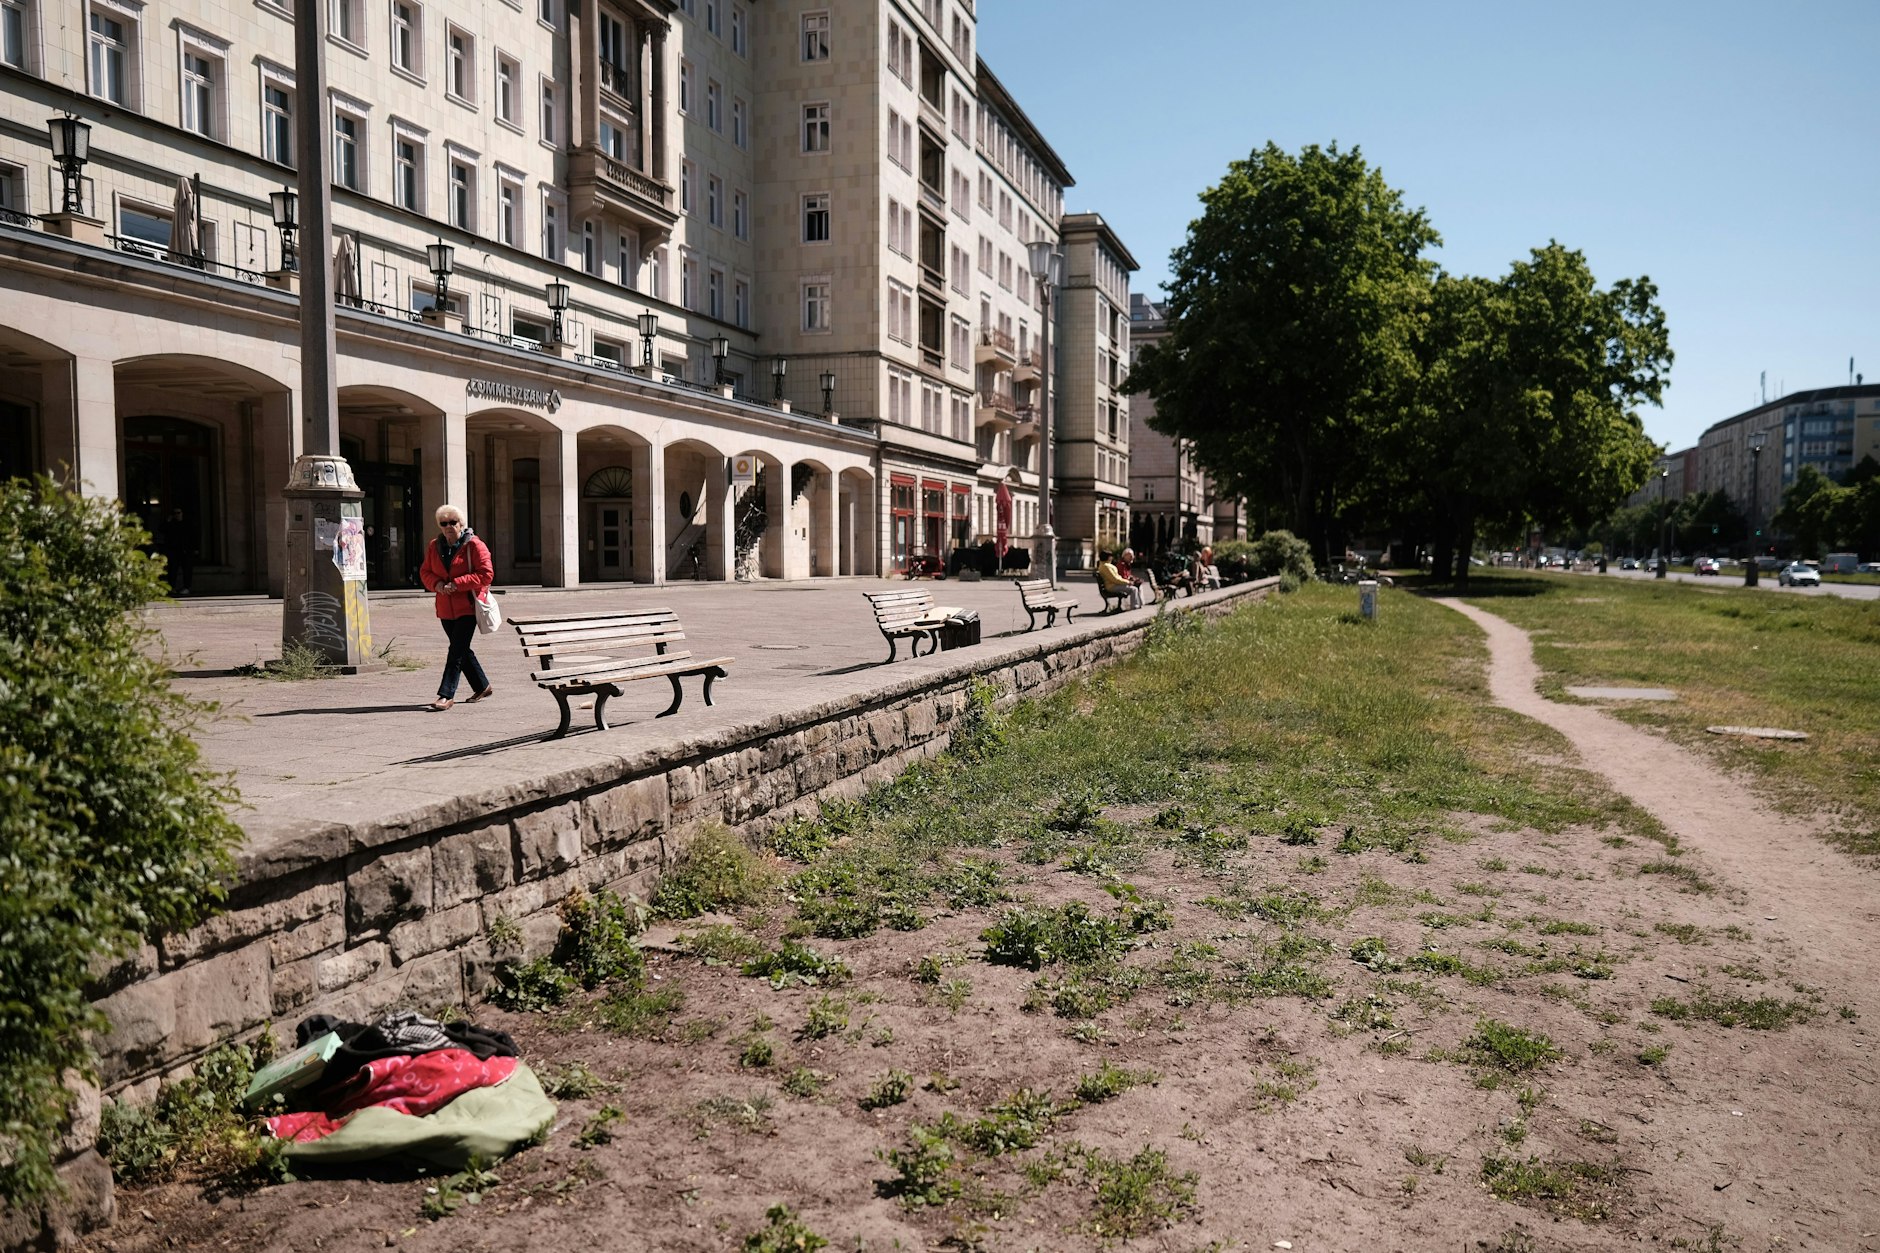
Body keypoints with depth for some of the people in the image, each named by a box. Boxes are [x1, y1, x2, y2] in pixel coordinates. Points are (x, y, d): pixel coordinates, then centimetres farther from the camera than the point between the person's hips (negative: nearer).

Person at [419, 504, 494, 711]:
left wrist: (456, 584, -19)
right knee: (462, 650, 14)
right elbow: (425, 571, 17)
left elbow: (486, 574, -13)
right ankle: (482, 687, 29)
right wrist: (436, 584, -6)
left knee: (457, 650, -10)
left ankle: (446, 695, -10)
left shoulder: (474, 545, -8)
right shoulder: (435, 546, 10)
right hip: (446, 607, 7)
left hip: (468, 607, -7)